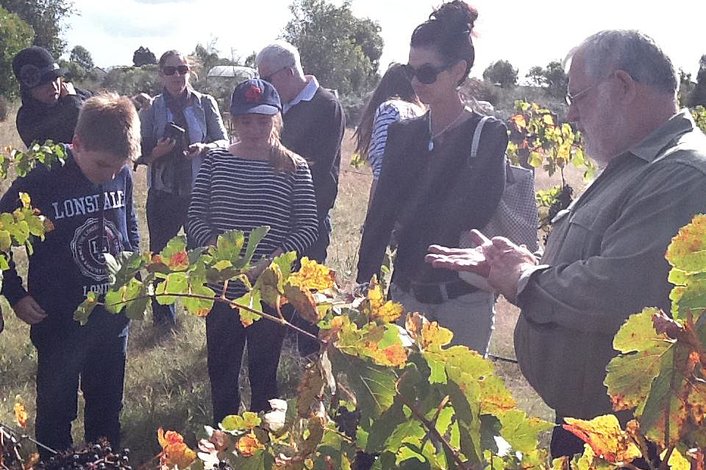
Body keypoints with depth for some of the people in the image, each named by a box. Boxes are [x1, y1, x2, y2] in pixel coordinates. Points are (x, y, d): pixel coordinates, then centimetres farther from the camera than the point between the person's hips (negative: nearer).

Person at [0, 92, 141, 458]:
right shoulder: (41, 181, -19)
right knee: (56, 413, 14)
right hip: (58, 322, -3)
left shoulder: (122, 175, -7)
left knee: (107, 408, 21)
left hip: (112, 318, 4)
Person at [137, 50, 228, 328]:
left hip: (200, 192, -1)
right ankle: (163, 317, 20)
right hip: (163, 193, 1)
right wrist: (158, 151, -17)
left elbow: (224, 142, 1)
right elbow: (141, 155, 4)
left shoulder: (205, 104, 2)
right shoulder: (151, 109, 4)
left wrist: (204, 148, -19)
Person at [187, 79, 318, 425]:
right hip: (222, 289, 2)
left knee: (264, 371, 14)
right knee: (221, 370, 16)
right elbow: (195, 219, -1)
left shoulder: (293, 168, -5)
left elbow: (308, 227, -8)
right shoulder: (215, 161, 0)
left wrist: (268, 263, -20)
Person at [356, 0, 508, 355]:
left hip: (463, 297, -4)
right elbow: (379, 216, 2)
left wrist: (409, 220, -10)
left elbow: (470, 211, -18)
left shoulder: (487, 134, -6)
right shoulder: (402, 133, 7)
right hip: (407, 291, 4)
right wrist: (364, 284, -5)